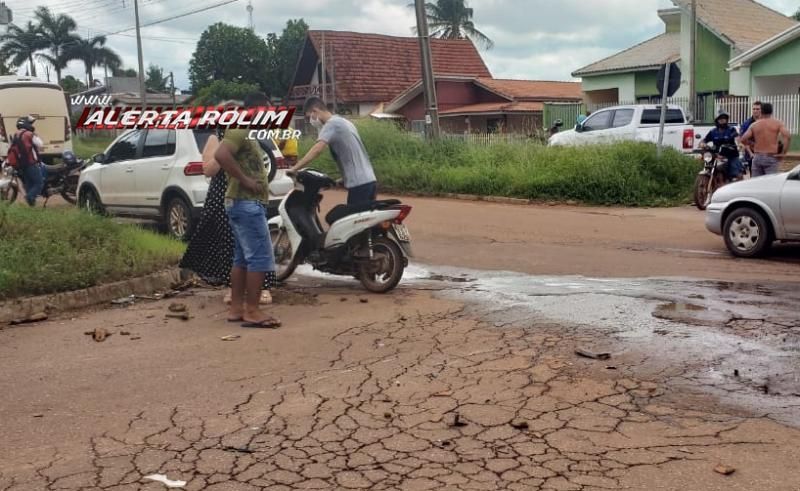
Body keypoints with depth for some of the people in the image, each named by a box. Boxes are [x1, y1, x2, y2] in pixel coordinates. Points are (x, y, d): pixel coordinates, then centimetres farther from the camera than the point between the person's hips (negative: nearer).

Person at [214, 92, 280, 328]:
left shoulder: (247, 134, 20)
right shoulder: (239, 131, -12)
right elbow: (221, 154, -28)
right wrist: (245, 180, -23)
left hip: (245, 203, 11)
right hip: (247, 203, -11)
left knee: (243, 258, 11)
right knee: (260, 257, -11)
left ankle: (237, 308, 14)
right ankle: (252, 311, -10)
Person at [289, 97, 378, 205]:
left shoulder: (331, 124, -8)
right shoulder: (344, 122, 21)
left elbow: (317, 150, -24)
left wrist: (294, 169, -24)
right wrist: (343, 180, 21)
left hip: (359, 184, -9)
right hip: (368, 181, 9)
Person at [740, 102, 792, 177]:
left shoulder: (754, 124, 6)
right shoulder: (777, 123, 1)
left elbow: (743, 139, -2)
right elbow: (787, 136, -13)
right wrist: (783, 153, -7)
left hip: (757, 157, 2)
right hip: (772, 158, -2)